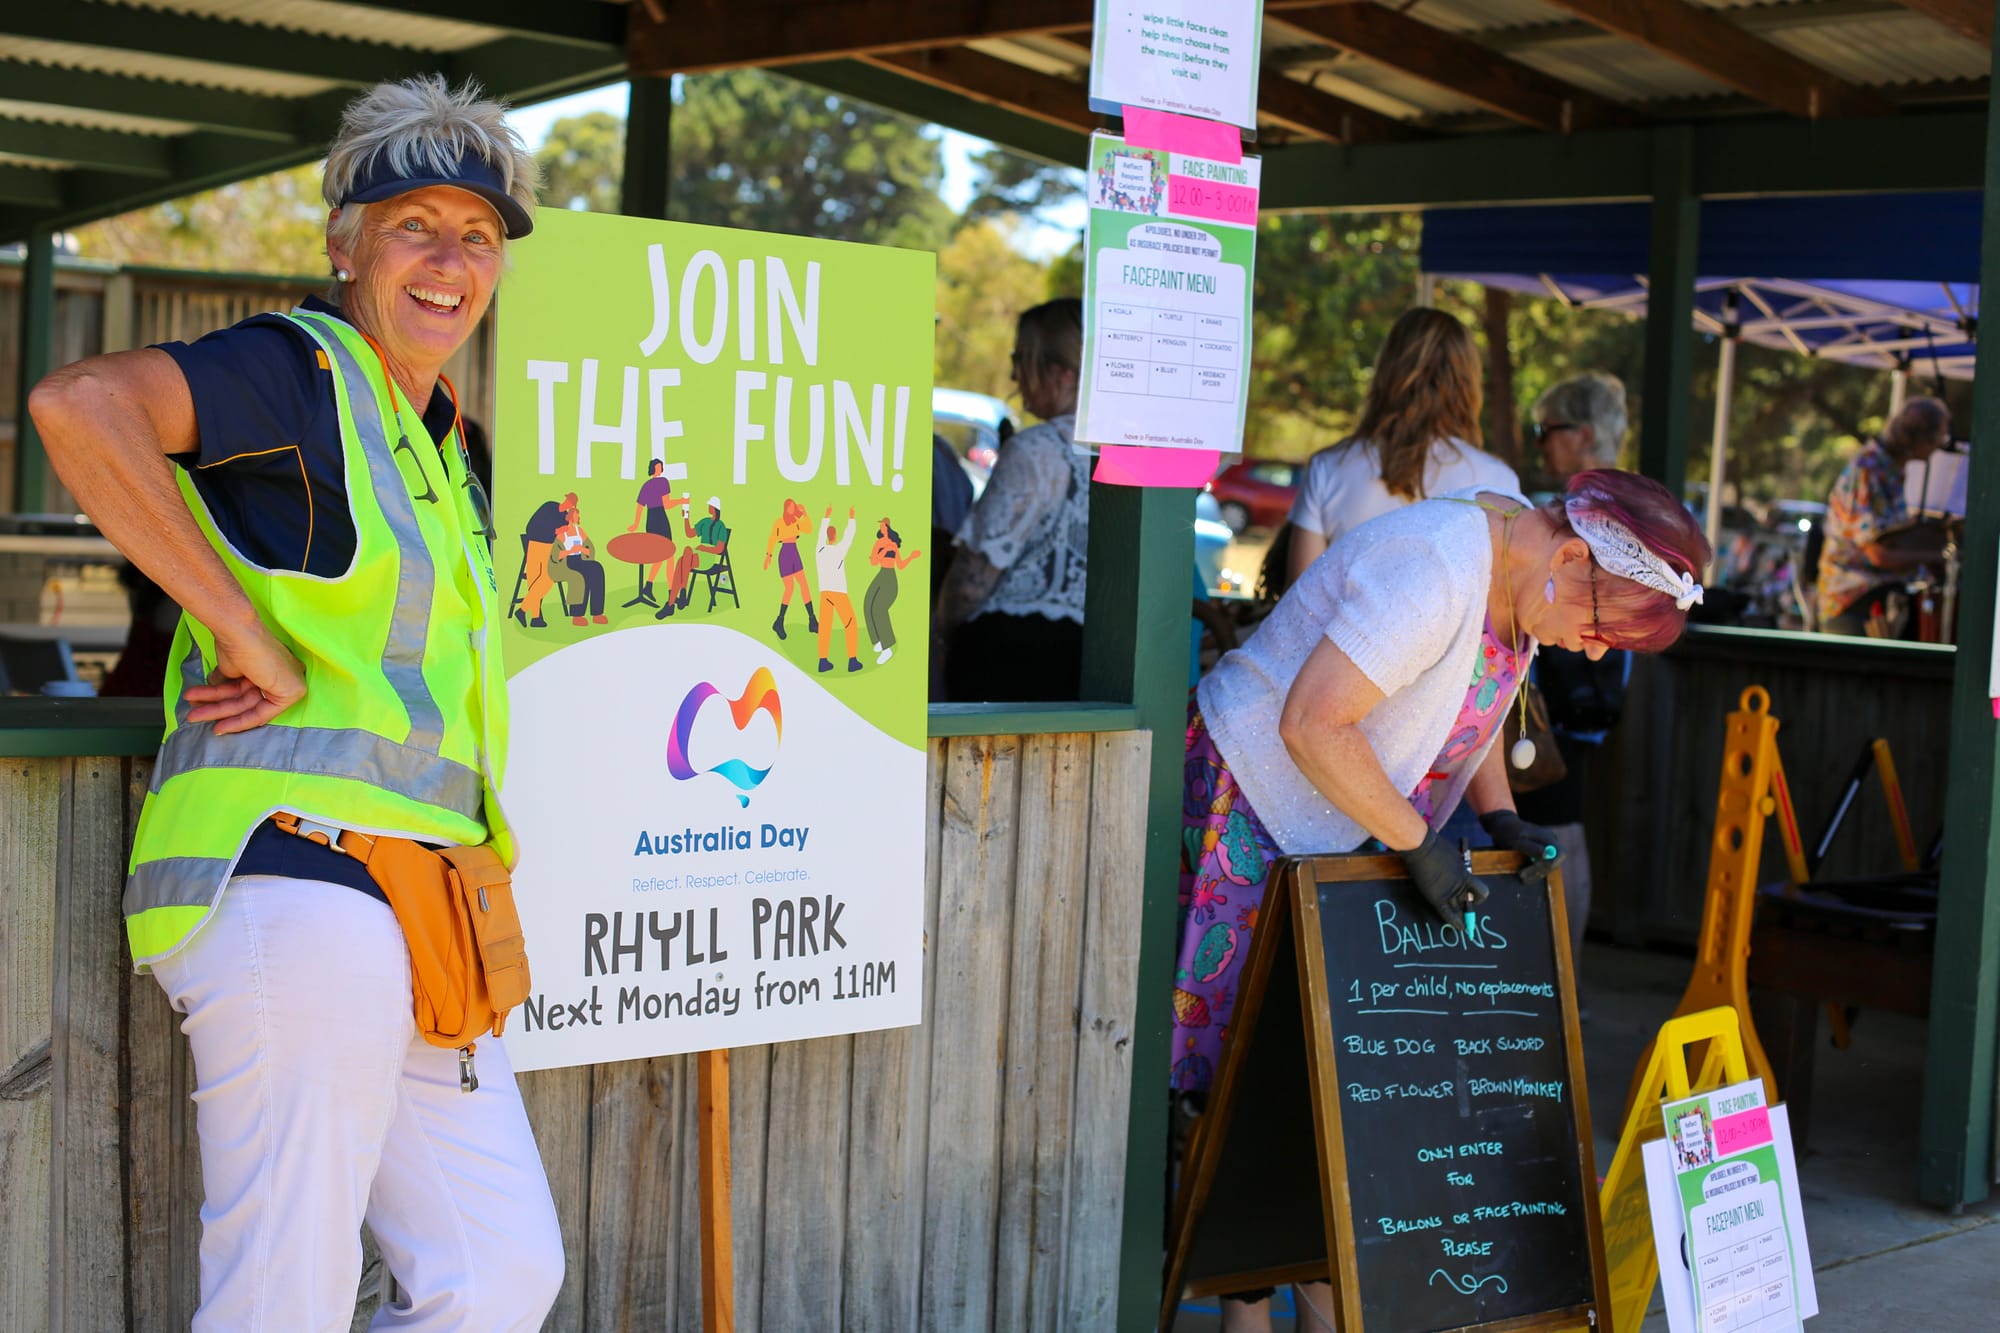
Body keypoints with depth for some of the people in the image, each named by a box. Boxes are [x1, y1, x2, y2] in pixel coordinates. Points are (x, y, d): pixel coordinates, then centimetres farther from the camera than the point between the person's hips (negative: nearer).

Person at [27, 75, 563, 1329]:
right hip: (299, 881, -9)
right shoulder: (300, 370, -4)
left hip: (417, 909, 9)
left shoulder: (442, 444, 22)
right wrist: (249, 633, -19)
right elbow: (81, 402, -23)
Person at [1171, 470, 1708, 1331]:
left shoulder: (1518, 577, 2)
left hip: (1346, 831, 9)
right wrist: (1418, 845, -23)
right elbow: (1311, 723, -30)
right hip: (1253, 805, -9)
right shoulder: (1435, 573, -28)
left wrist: (1500, 817, 2)